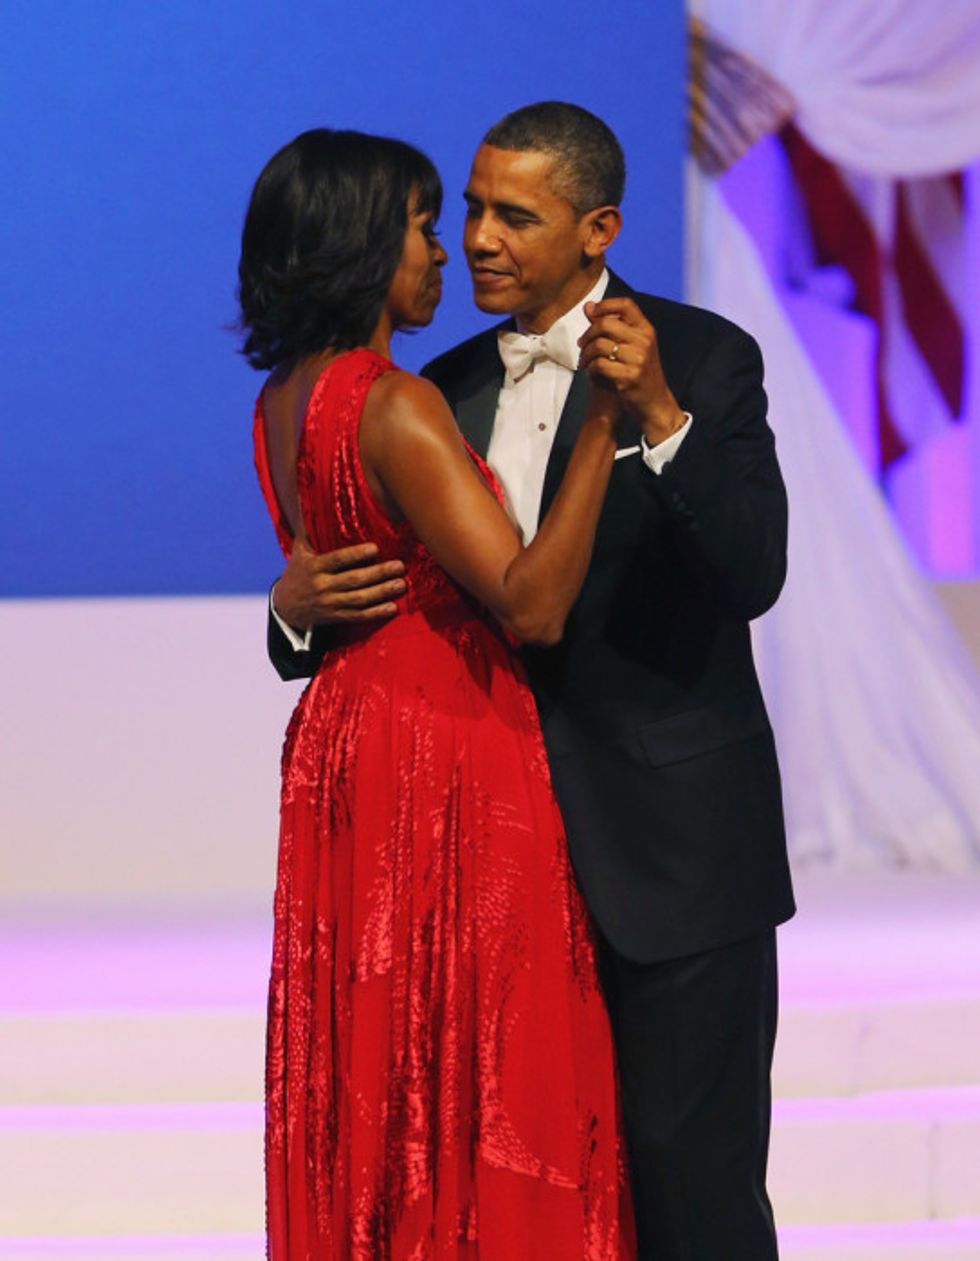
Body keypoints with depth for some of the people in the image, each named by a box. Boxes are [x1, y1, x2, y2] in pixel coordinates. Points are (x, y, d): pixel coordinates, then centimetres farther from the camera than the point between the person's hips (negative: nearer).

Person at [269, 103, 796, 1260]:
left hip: (672, 848, -6)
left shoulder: (701, 360, -6)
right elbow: (409, 613, 12)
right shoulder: (447, 389, 10)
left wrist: (660, 416, -31)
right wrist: (301, 606, -10)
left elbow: (754, 575, -18)